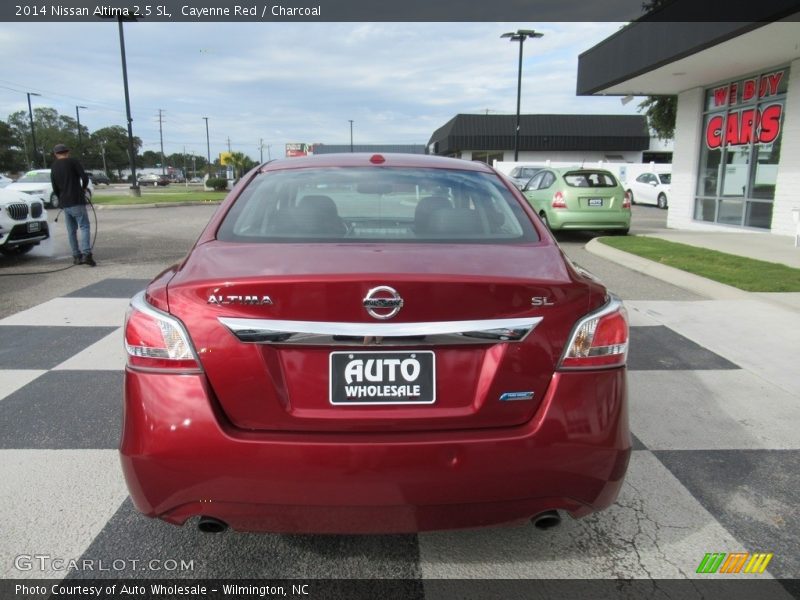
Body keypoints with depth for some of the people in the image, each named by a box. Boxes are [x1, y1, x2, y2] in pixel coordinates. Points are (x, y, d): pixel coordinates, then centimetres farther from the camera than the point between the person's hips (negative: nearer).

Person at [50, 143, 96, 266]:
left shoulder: (53, 167, 15)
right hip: (77, 201, -6)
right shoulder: (73, 162, -4)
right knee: (84, 227, -10)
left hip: (64, 204, 6)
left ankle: (76, 256, 11)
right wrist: (84, 188, 6)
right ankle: (86, 254, -25)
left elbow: (55, 189, 16)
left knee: (71, 230, 11)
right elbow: (85, 177, -13)